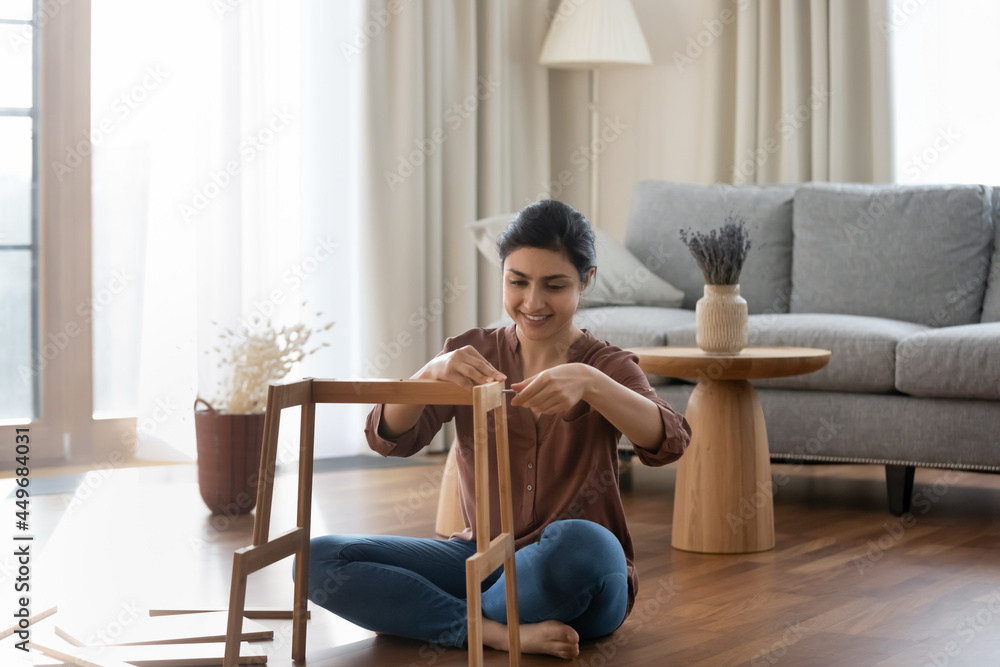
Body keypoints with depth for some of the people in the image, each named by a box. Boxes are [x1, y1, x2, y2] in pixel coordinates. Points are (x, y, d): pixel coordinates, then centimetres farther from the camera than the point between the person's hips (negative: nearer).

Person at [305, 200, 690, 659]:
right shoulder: (472, 355, 5)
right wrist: (432, 374, -32)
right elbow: (389, 438, -10)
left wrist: (589, 383, -42)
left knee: (576, 543, -39)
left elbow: (668, 442, -24)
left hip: (574, 586, -3)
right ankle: (500, 633, -23)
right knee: (320, 560, -15)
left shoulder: (608, 367, -2)